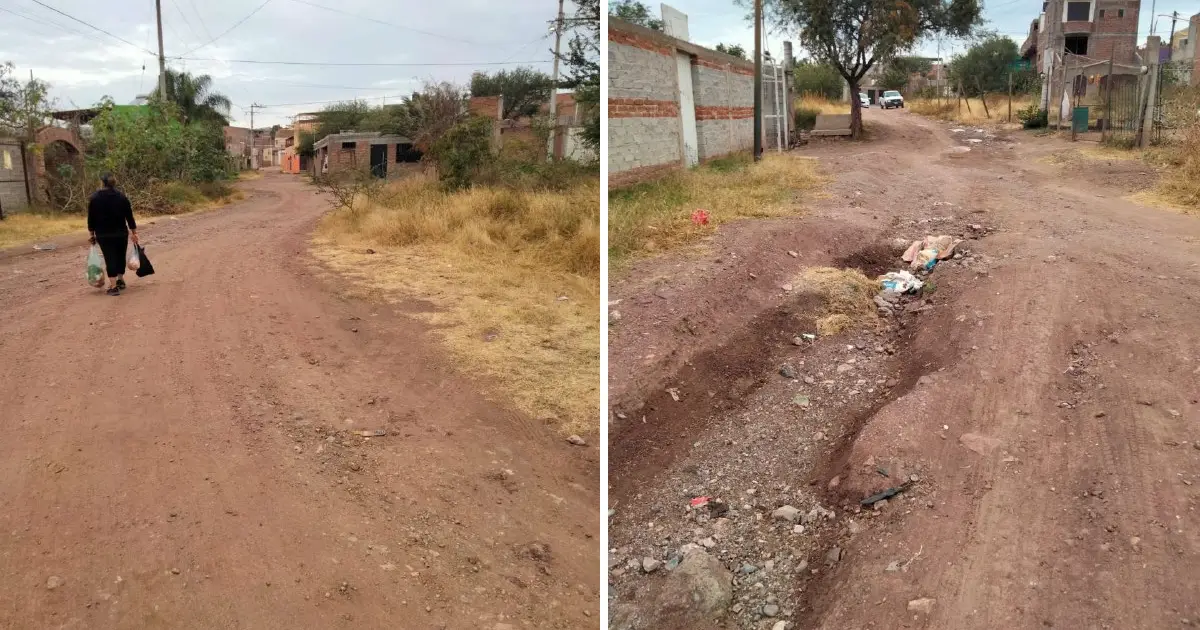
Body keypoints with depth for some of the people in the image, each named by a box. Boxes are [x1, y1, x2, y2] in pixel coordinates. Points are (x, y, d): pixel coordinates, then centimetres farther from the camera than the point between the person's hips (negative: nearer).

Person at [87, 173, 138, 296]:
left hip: (103, 235, -1)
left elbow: (91, 218, -1)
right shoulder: (122, 196, -2)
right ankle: (120, 281, 28)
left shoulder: (94, 198, -3)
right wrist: (134, 233, 4)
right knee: (120, 256, 17)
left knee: (110, 259, -2)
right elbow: (129, 216, -2)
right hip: (121, 233, 1)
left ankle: (114, 287, -7)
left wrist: (92, 234, 7)